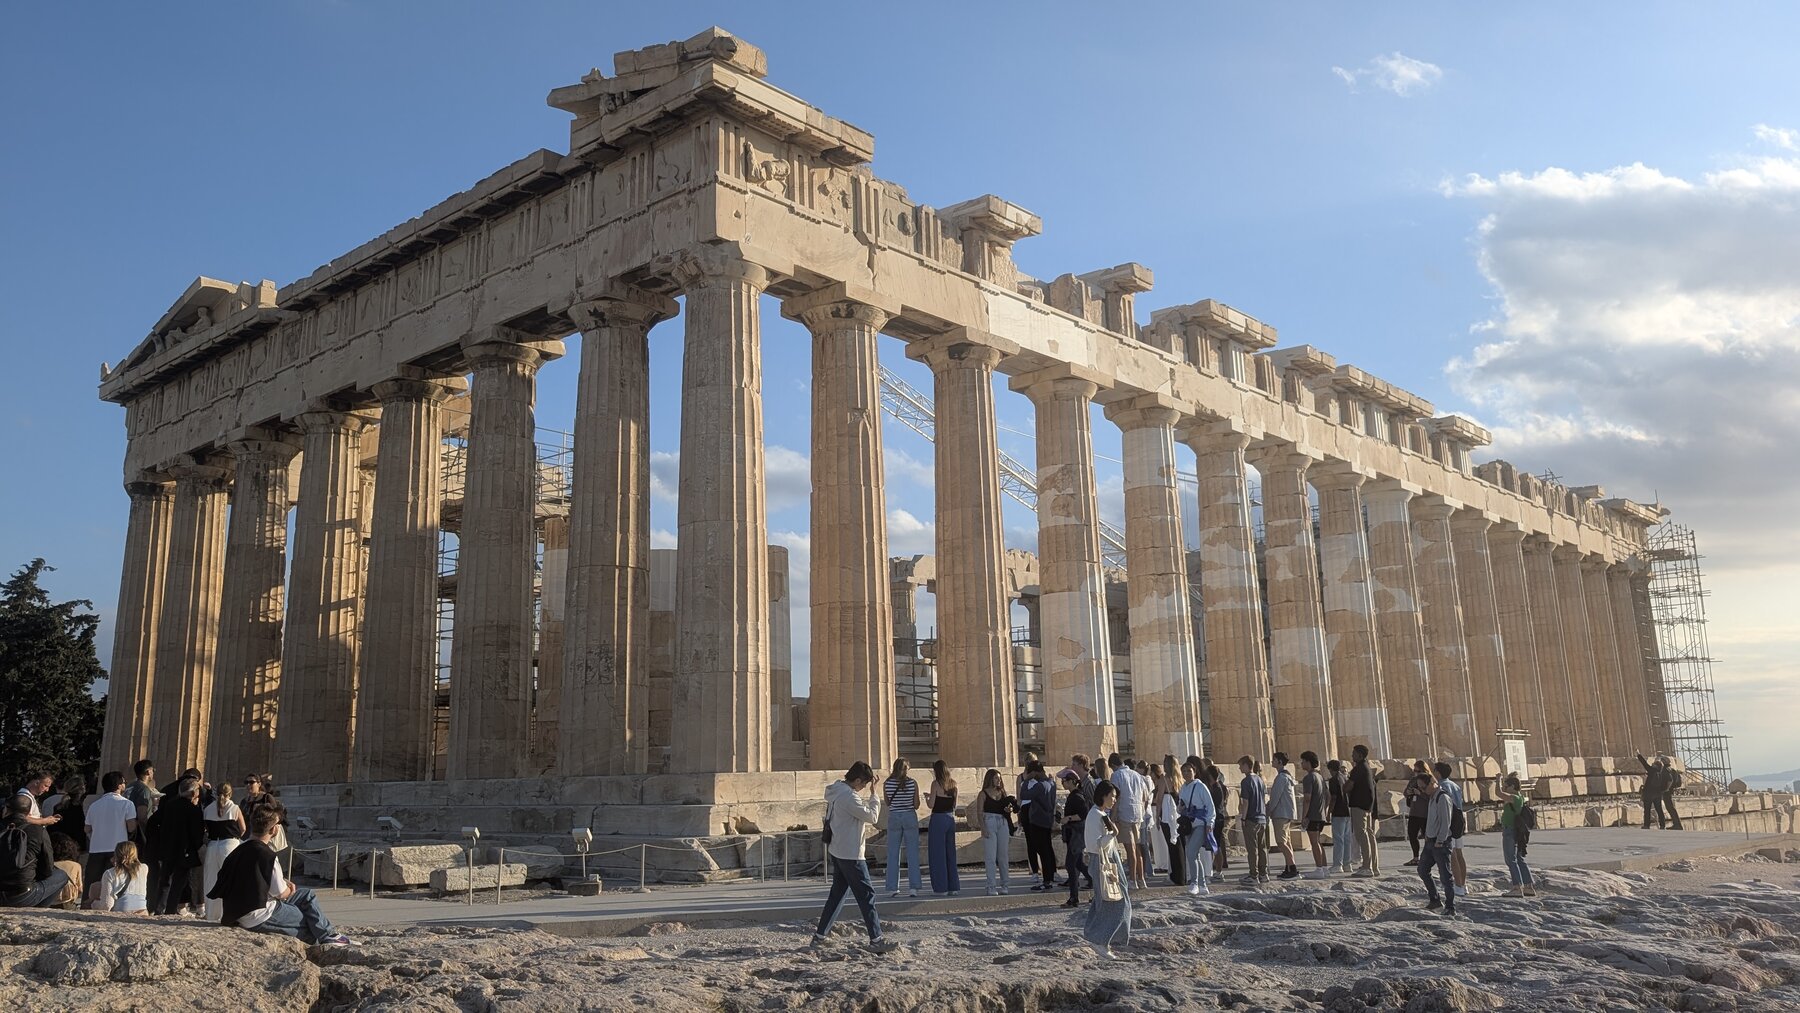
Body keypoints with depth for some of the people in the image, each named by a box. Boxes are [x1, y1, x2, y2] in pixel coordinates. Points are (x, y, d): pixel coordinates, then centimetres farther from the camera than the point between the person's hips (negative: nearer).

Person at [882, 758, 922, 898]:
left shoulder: (887, 784, -4)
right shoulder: (913, 783, -6)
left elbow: (887, 803, 9)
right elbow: (916, 805, -4)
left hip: (894, 818, 1)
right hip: (910, 817, -1)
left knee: (893, 854, 7)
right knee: (912, 854, 4)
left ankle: (892, 888, 6)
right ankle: (913, 888, 1)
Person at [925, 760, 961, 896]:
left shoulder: (936, 783, -10)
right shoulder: (953, 784, 7)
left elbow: (931, 804, -12)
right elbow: (954, 805, 11)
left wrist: (927, 797, 8)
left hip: (938, 819, -6)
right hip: (950, 818, 6)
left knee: (937, 854, 1)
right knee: (950, 853, 12)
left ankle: (941, 888, 3)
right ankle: (953, 886, 14)